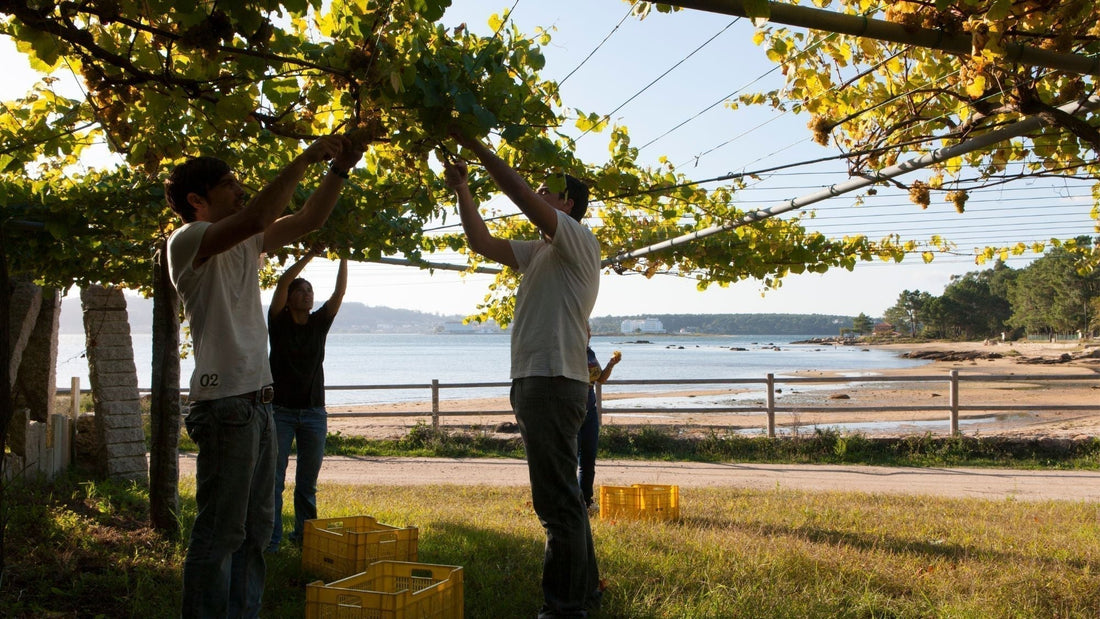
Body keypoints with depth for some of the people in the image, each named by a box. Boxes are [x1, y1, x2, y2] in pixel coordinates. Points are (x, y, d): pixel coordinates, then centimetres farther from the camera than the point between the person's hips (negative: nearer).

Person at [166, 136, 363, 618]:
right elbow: (258, 216, -25)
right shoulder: (187, 241, -9)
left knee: (254, 530, 14)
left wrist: (340, 168, 5)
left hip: (257, 401, 9)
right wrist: (307, 157, -18)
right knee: (219, 532, -5)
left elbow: (308, 220, 17)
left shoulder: (244, 244, 17)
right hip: (225, 402, -9)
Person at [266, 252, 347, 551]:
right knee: (273, 478, -3)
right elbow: (282, 282, -12)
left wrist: (343, 256, -11)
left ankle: (305, 535, 18)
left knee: (308, 482, 9)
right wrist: (311, 254, -15)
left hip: (314, 413, 3)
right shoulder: (279, 322, 1)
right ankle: (270, 540, 1)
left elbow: (340, 292, -3)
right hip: (280, 411, -3)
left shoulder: (319, 323, 8)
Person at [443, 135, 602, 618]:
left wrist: (474, 144, -9)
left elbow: (519, 192, -15)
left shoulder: (579, 242, -5)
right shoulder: (541, 251, 22)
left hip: (553, 383, -10)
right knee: (560, 497, 17)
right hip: (535, 381, 10)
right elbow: (482, 242, 21)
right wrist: (461, 190, 15)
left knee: (556, 501, -10)